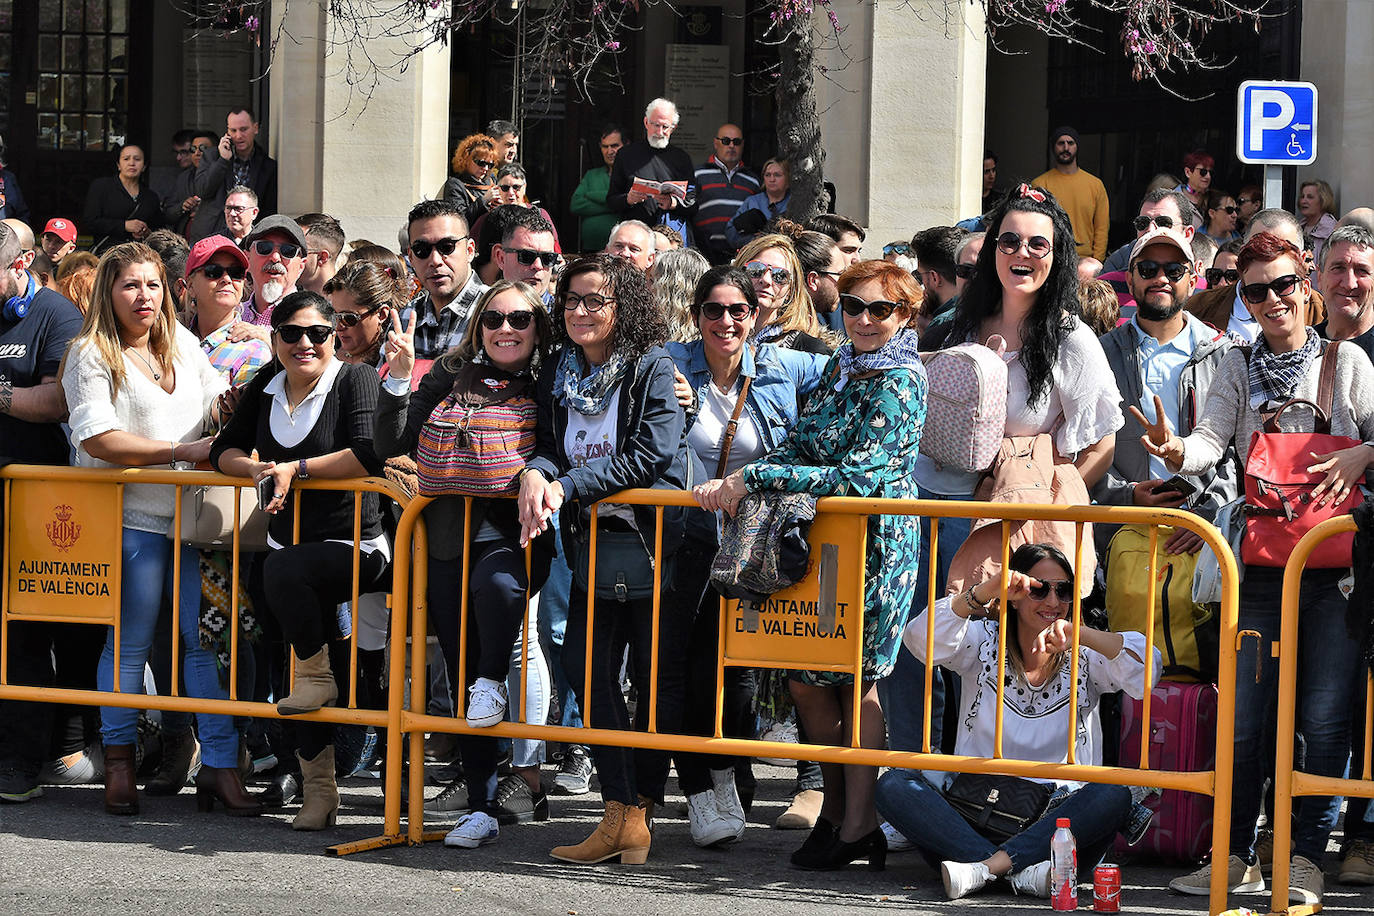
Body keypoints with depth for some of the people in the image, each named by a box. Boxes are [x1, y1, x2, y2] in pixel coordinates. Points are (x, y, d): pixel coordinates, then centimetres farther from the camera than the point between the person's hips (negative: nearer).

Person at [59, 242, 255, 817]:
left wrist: (234, 408, -2)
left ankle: (219, 764, -1)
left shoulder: (182, 343, 16)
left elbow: (219, 405, 24)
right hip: (131, 518, -5)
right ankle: (119, 763, 12)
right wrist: (182, 451, -15)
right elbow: (98, 440, -13)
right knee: (129, 643, 0)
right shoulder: (90, 355, -3)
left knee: (208, 634, -2)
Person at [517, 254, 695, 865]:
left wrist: (567, 487, -19)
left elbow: (648, 455, -16)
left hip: (656, 545, -5)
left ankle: (640, 808, 9)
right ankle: (621, 812, 0)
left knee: (656, 677, 0)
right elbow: (550, 447, 7)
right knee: (587, 666, -3)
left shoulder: (653, 369, -7)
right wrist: (535, 474, -17)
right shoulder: (559, 374, 11)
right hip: (592, 544, 5)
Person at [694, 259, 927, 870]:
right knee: (807, 676, 7)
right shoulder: (840, 367, 11)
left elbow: (856, 477, -23)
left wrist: (754, 477, -25)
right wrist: (732, 485, -7)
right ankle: (838, 814, 19)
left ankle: (856, 826, 9)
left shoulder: (901, 383, -13)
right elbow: (799, 449, 11)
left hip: (875, 542, -7)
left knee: (853, 680, 0)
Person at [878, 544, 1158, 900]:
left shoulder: (1085, 657, 6)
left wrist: (1080, 634, -26)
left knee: (1114, 797, -30)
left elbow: (1147, 668, -12)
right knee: (893, 786, -23)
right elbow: (922, 640, -13)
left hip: (1057, 816, 0)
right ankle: (1022, 871, -35)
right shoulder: (984, 641, 6)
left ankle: (984, 868, -35)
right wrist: (985, 592, -26)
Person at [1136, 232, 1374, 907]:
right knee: (1243, 717, 0)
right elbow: (1212, 439, -3)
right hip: (1260, 565, 2)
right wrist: (1176, 452, -25)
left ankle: (1305, 858, 6)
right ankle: (1236, 857, 9)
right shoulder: (1238, 368, 11)